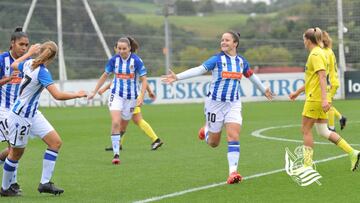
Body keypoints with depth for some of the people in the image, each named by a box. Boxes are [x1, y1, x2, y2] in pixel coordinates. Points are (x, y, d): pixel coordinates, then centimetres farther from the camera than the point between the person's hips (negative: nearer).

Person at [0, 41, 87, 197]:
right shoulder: (42, 72, -25)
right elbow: (57, 95, -31)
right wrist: (77, 95, -16)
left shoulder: (29, 63, -2)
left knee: (55, 142, 2)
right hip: (21, 116, -9)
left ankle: (45, 183, 2)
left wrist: (29, 53, 30)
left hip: (33, 114, 9)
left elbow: (14, 65, 21)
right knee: (17, 153, 6)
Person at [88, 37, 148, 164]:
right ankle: (116, 154, -16)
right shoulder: (114, 60, -4)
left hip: (131, 96, 0)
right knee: (115, 123, -19)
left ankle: (117, 142, 42)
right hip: (116, 95, 0)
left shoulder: (136, 61, -11)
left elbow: (144, 80, -7)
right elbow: (105, 76, 10)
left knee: (123, 127, 11)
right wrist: (94, 92, 10)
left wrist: (141, 97, -18)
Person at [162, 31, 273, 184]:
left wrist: (264, 90, 39)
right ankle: (206, 130, 44)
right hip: (215, 103, -2)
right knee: (213, 143, 8)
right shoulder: (217, 59, -7)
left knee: (233, 136, -15)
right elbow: (199, 70, -18)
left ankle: (233, 172, -15)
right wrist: (177, 77, -31)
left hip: (234, 104, 2)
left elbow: (252, 76, 24)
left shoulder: (241, 61, 6)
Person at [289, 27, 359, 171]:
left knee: (306, 129, -1)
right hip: (319, 99, 10)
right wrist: (297, 92, 32)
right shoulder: (319, 53, 18)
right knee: (322, 131, 9)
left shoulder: (315, 54, -12)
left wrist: (324, 99, -29)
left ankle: (308, 164, 2)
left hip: (315, 98, -10)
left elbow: (322, 77, -22)